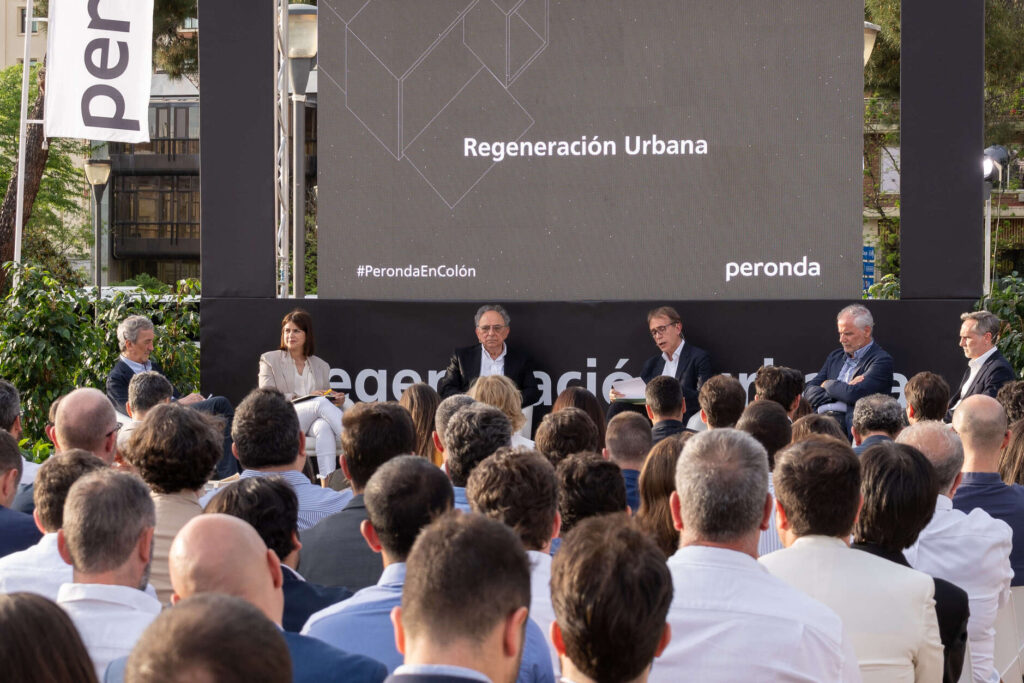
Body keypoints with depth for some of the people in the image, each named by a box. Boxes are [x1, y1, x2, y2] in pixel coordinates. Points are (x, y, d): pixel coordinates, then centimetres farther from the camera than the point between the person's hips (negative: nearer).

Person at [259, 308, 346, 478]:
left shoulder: (321, 366, 26)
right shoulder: (270, 359, 15)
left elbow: (327, 398, 25)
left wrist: (336, 400, -1)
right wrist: (304, 397, -10)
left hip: (314, 421, 2)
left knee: (324, 427, -38)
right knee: (321, 403, -33)